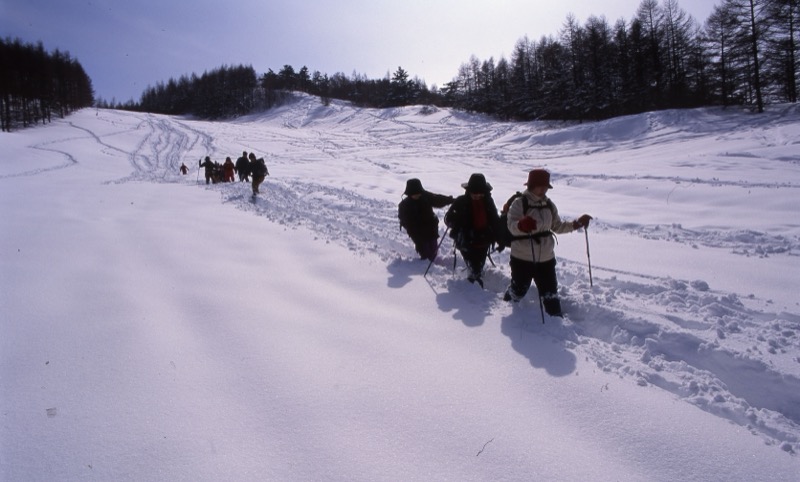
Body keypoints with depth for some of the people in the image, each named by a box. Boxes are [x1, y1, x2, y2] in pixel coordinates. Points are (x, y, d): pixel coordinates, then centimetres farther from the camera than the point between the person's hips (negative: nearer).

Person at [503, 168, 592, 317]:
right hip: (522, 258, -4)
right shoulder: (519, 203, -13)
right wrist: (522, 225, -48)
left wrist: (577, 223, 2)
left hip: (546, 258, 4)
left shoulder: (549, 205, 5)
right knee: (519, 289, 11)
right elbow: (512, 227, -26)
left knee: (550, 292, 8)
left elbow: (558, 226, 15)